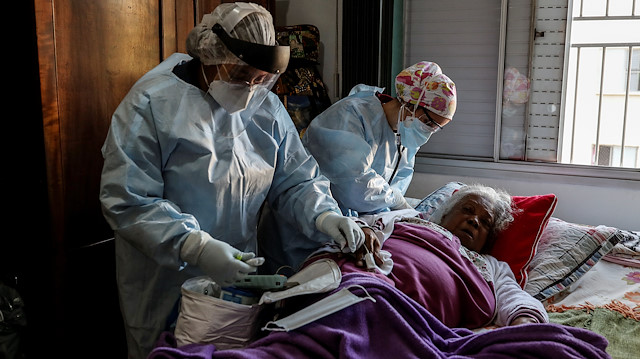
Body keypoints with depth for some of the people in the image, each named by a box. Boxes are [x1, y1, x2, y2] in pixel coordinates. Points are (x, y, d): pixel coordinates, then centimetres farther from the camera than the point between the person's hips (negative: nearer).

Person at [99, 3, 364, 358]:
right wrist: (196, 247, -32)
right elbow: (128, 202, -21)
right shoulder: (152, 103, -16)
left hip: (238, 274, 5)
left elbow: (296, 179, 4)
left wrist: (323, 214, -17)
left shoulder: (266, 107, 1)